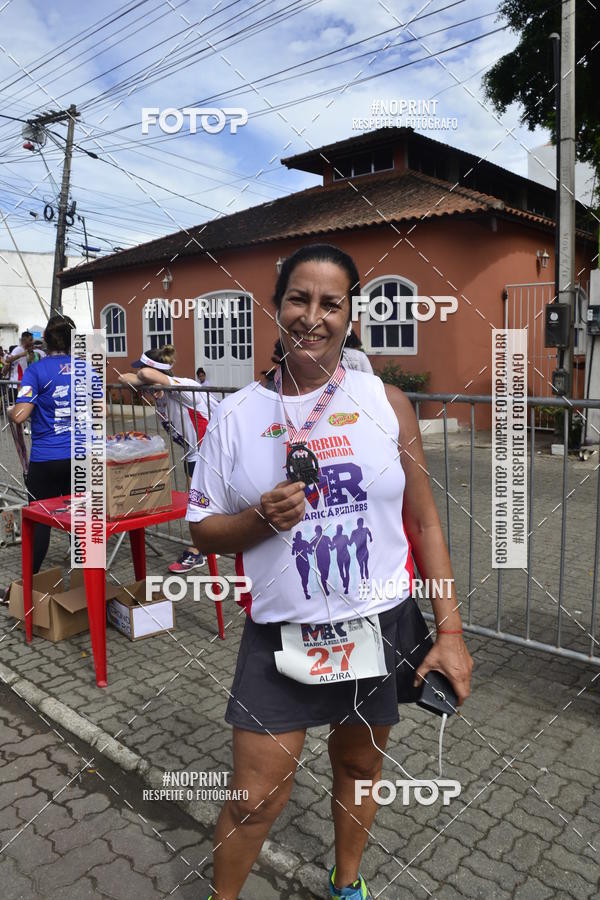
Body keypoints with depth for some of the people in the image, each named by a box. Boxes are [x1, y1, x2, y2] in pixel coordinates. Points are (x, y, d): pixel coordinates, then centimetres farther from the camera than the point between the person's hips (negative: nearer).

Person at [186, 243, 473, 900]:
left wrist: (450, 631, -3)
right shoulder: (237, 414, -4)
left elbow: (424, 521, 0)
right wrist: (263, 519, -18)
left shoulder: (386, 402, -3)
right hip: (280, 634, -1)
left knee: (359, 766, 21)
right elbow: (202, 528, 2)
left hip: (381, 626, 2)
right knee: (256, 797, 6)